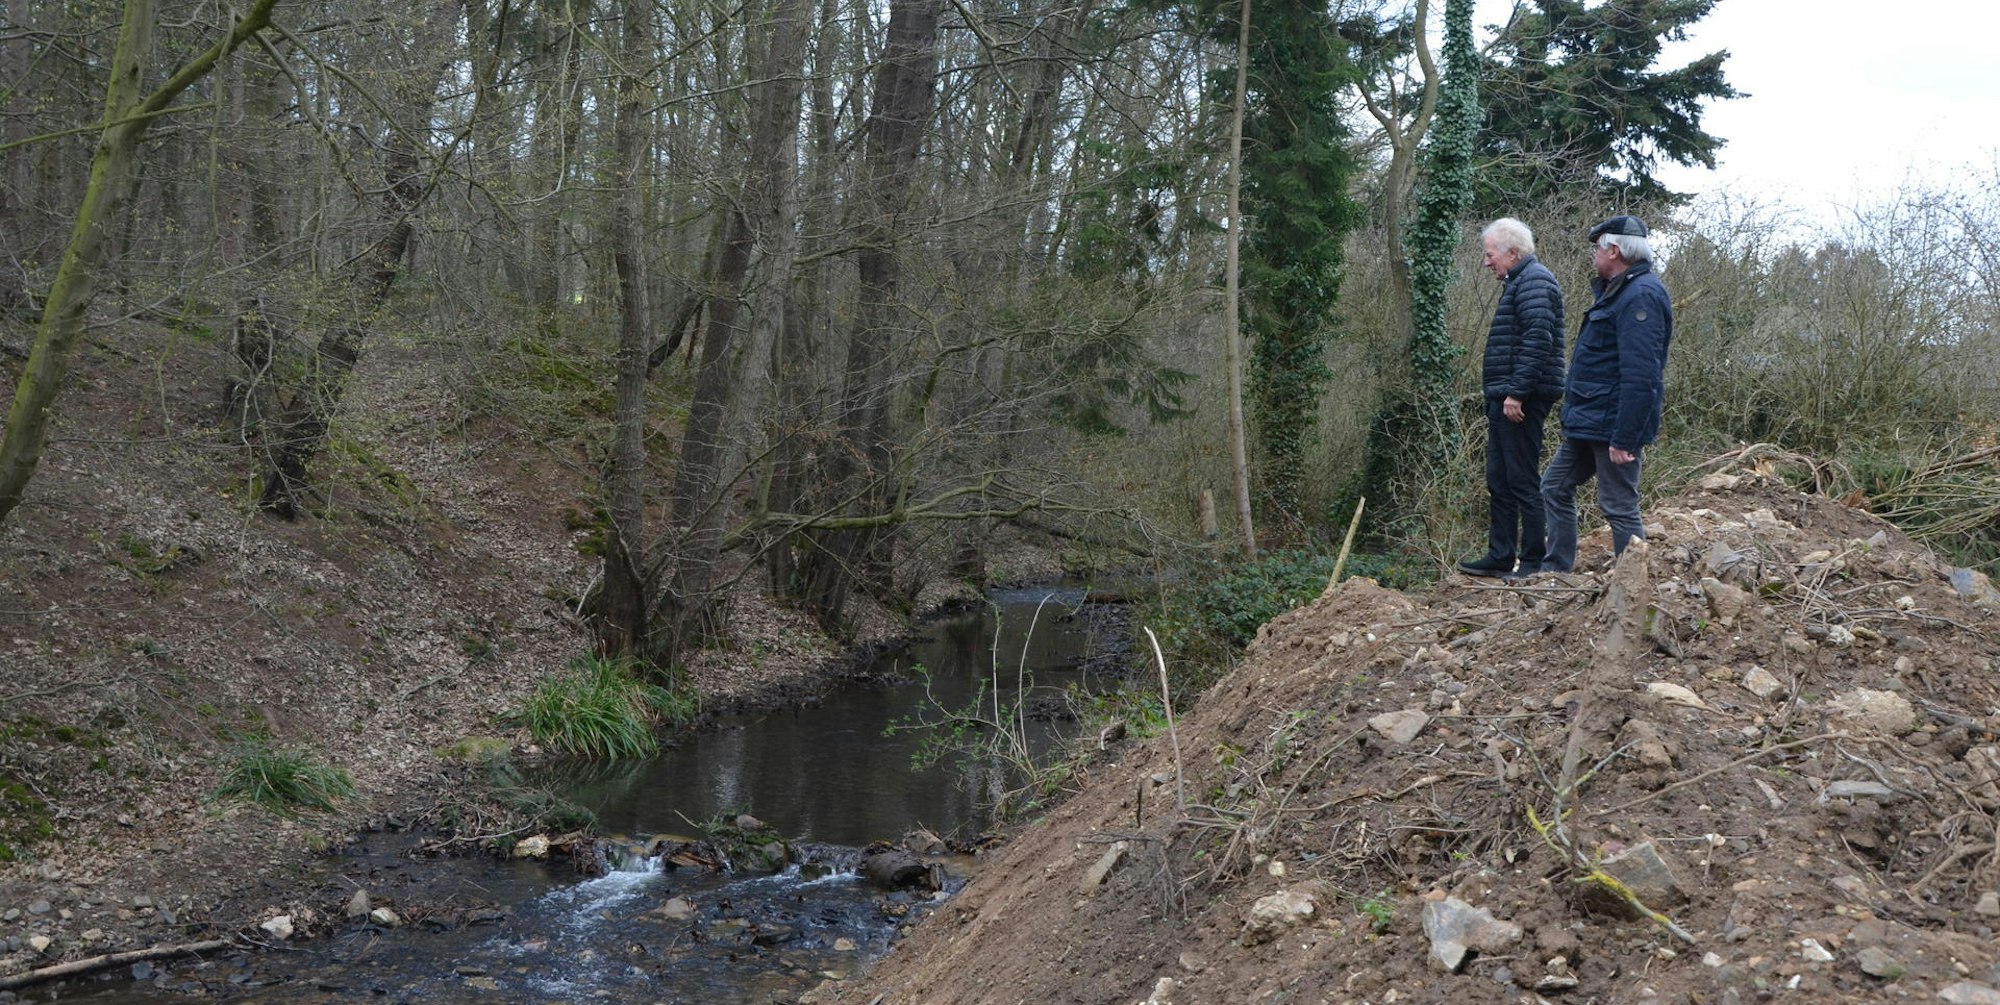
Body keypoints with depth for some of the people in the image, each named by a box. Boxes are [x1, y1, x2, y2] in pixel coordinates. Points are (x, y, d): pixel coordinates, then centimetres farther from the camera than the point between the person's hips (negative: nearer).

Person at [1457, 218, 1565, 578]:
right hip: (1505, 398, 11)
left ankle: (1534, 562, -1)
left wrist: (1516, 393, -25)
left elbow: (1537, 341, -23)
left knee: (1523, 481, -6)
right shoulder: (1521, 281, 20)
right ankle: (1500, 556, 21)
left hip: (1520, 400, -11)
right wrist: (1493, 379, 20)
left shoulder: (1534, 281, -13)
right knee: (1499, 481, 14)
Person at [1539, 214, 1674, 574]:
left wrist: (1624, 438, -27)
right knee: (1554, 487, 16)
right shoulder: (1618, 291, 16)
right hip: (1589, 423, 11)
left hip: (1612, 427, -11)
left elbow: (1640, 376, -25)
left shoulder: (1641, 296, -19)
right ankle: (1556, 571, 23)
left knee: (1620, 508, -3)